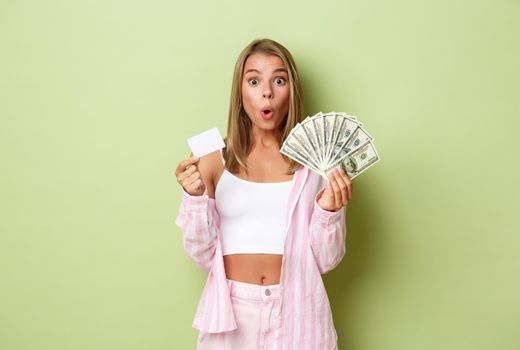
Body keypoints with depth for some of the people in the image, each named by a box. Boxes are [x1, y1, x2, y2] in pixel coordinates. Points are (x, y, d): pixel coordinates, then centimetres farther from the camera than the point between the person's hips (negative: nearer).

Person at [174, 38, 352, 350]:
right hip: (230, 312, 0)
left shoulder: (315, 161, -3)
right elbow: (203, 256, -1)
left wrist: (329, 211, -18)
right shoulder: (215, 162, -2)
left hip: (296, 311, 0)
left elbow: (325, 260, -1)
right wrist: (195, 197, -15)